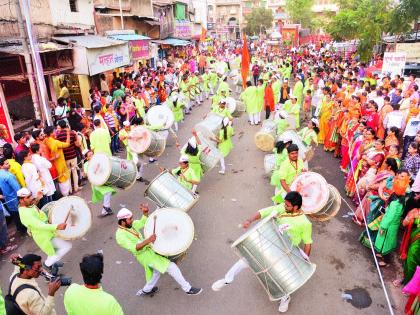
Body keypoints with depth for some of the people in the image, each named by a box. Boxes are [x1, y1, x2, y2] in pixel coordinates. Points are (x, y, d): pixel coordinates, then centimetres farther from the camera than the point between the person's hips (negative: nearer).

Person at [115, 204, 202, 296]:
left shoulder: (130, 225, 2)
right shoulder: (120, 235, -22)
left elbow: (142, 222, 13)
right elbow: (134, 248, -32)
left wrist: (145, 213, -7)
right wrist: (147, 240, -44)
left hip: (149, 249, 9)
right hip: (145, 255, -9)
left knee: (156, 270, 29)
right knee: (171, 267, -11)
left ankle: (146, 290, 49)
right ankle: (188, 289, -1)